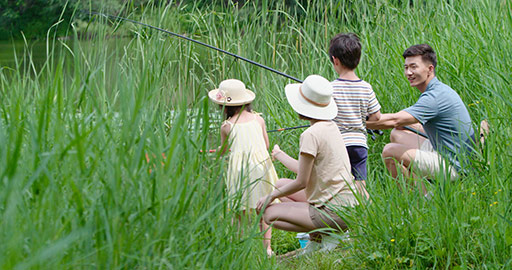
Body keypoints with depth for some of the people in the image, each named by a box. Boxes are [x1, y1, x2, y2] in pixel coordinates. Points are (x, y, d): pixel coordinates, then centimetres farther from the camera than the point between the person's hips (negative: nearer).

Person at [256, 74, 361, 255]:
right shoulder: (330, 127, 9)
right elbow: (305, 170, 15)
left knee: (270, 214, -4)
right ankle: (318, 238, 12)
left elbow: (301, 182, -14)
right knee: (281, 185, 19)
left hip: (335, 211, -9)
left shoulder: (311, 135, -18)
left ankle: (325, 235, -4)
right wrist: (278, 154, 32)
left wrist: (271, 196, 1)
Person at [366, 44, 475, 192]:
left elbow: (395, 120, -28)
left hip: (454, 167, -11)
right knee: (397, 134, 20)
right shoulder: (439, 90, 10)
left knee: (390, 151, -15)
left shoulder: (436, 96, -23)